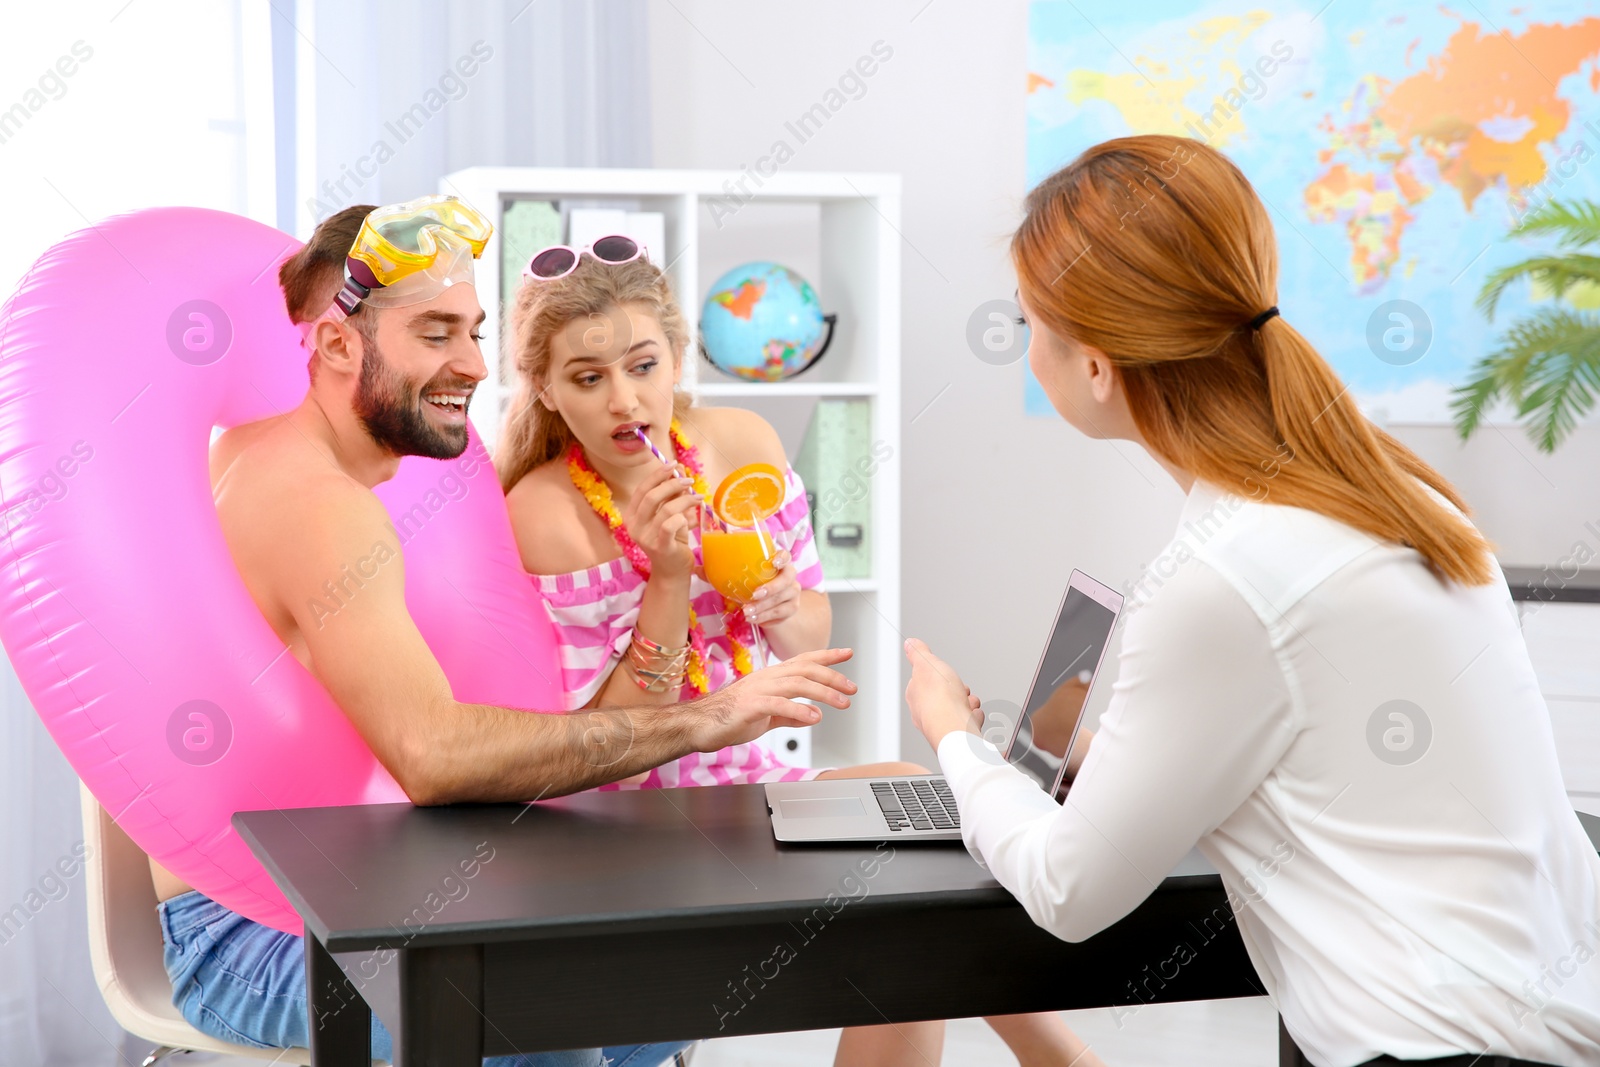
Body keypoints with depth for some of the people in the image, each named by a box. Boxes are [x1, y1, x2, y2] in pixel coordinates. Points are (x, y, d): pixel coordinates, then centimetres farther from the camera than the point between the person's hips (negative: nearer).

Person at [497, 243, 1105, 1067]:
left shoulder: (742, 444, -4)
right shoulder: (543, 514, -18)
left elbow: (811, 637, 7)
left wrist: (785, 606, -17)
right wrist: (668, 581, -28)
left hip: (741, 776, 5)